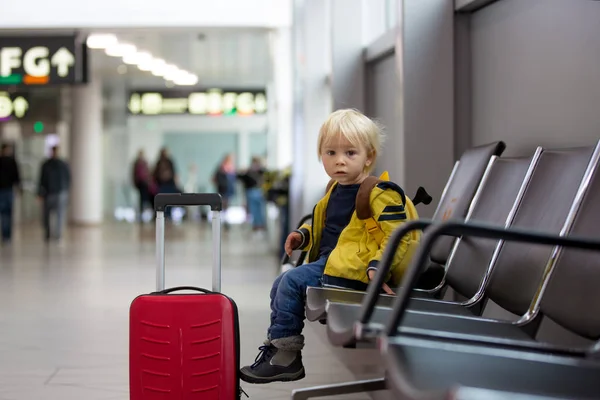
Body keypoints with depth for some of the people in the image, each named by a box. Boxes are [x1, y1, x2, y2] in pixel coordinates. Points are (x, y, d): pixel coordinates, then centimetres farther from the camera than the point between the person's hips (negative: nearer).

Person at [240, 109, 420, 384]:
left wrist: (377, 265, -33)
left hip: (351, 270, -10)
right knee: (280, 285, 7)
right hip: (327, 262, 10)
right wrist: (304, 236, 14)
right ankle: (279, 347, 9)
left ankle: (285, 354, -13)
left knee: (292, 282, -20)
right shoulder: (335, 190, 13)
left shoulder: (379, 195, -15)